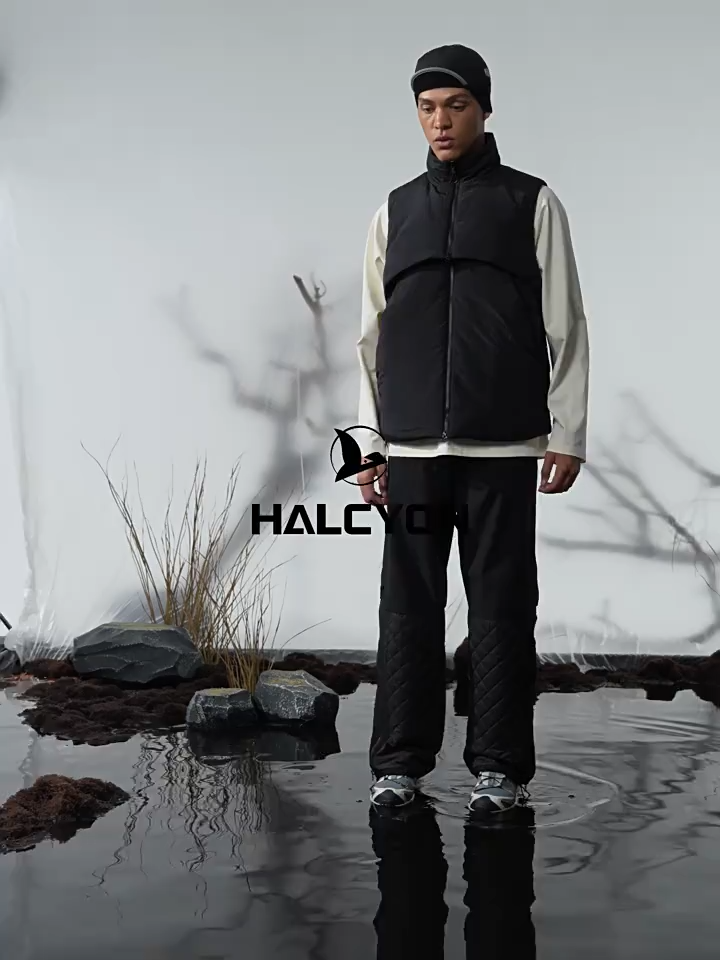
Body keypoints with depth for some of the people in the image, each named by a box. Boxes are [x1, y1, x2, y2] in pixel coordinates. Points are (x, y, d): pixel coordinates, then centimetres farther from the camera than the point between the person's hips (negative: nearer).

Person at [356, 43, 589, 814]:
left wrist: (567, 434, -2)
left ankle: (499, 766, 11)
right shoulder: (395, 211, 13)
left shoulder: (531, 204, 6)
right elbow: (373, 336, 12)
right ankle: (399, 763, 12)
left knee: (501, 607, 1)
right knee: (408, 606, 3)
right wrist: (368, 442, 8)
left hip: (504, 446, -2)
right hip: (413, 446, 2)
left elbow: (564, 326, 3)